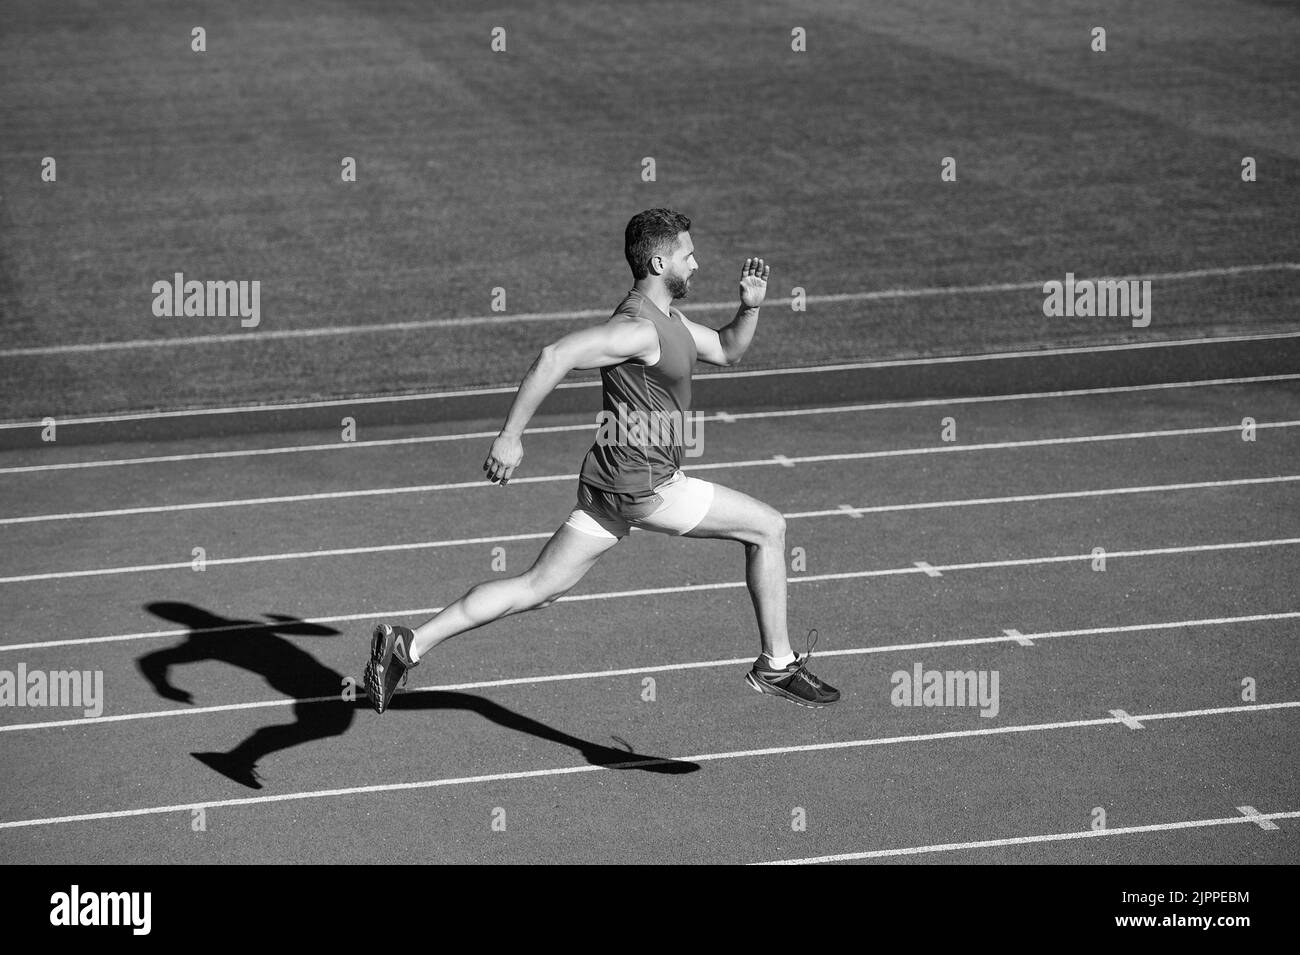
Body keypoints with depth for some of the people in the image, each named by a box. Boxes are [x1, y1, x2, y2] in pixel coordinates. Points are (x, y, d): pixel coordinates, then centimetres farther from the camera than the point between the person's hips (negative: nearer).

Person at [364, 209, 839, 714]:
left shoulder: (663, 316, 14)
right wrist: (511, 435, -28)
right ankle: (777, 664, 13)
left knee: (538, 587, 6)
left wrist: (750, 306, 7)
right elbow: (555, 357, -29)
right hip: (644, 484, -10)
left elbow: (727, 350, 26)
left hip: (610, 482, 10)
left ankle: (409, 643, 0)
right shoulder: (638, 328, -19)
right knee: (768, 527, 4)